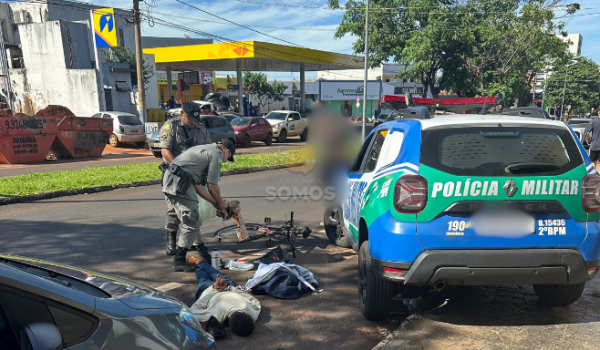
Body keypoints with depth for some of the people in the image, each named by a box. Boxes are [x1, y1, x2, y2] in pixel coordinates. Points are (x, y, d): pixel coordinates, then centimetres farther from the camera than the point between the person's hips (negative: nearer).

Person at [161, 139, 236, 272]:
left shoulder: (204, 150, 27)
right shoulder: (216, 154, -1)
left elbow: (197, 184, 25)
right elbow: (212, 186, -4)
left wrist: (214, 202, 25)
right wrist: (221, 203, 12)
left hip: (168, 181, 10)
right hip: (180, 183, -10)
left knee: (191, 221, 18)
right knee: (191, 224, -4)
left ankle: (203, 254, 29)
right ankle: (178, 262, 0)